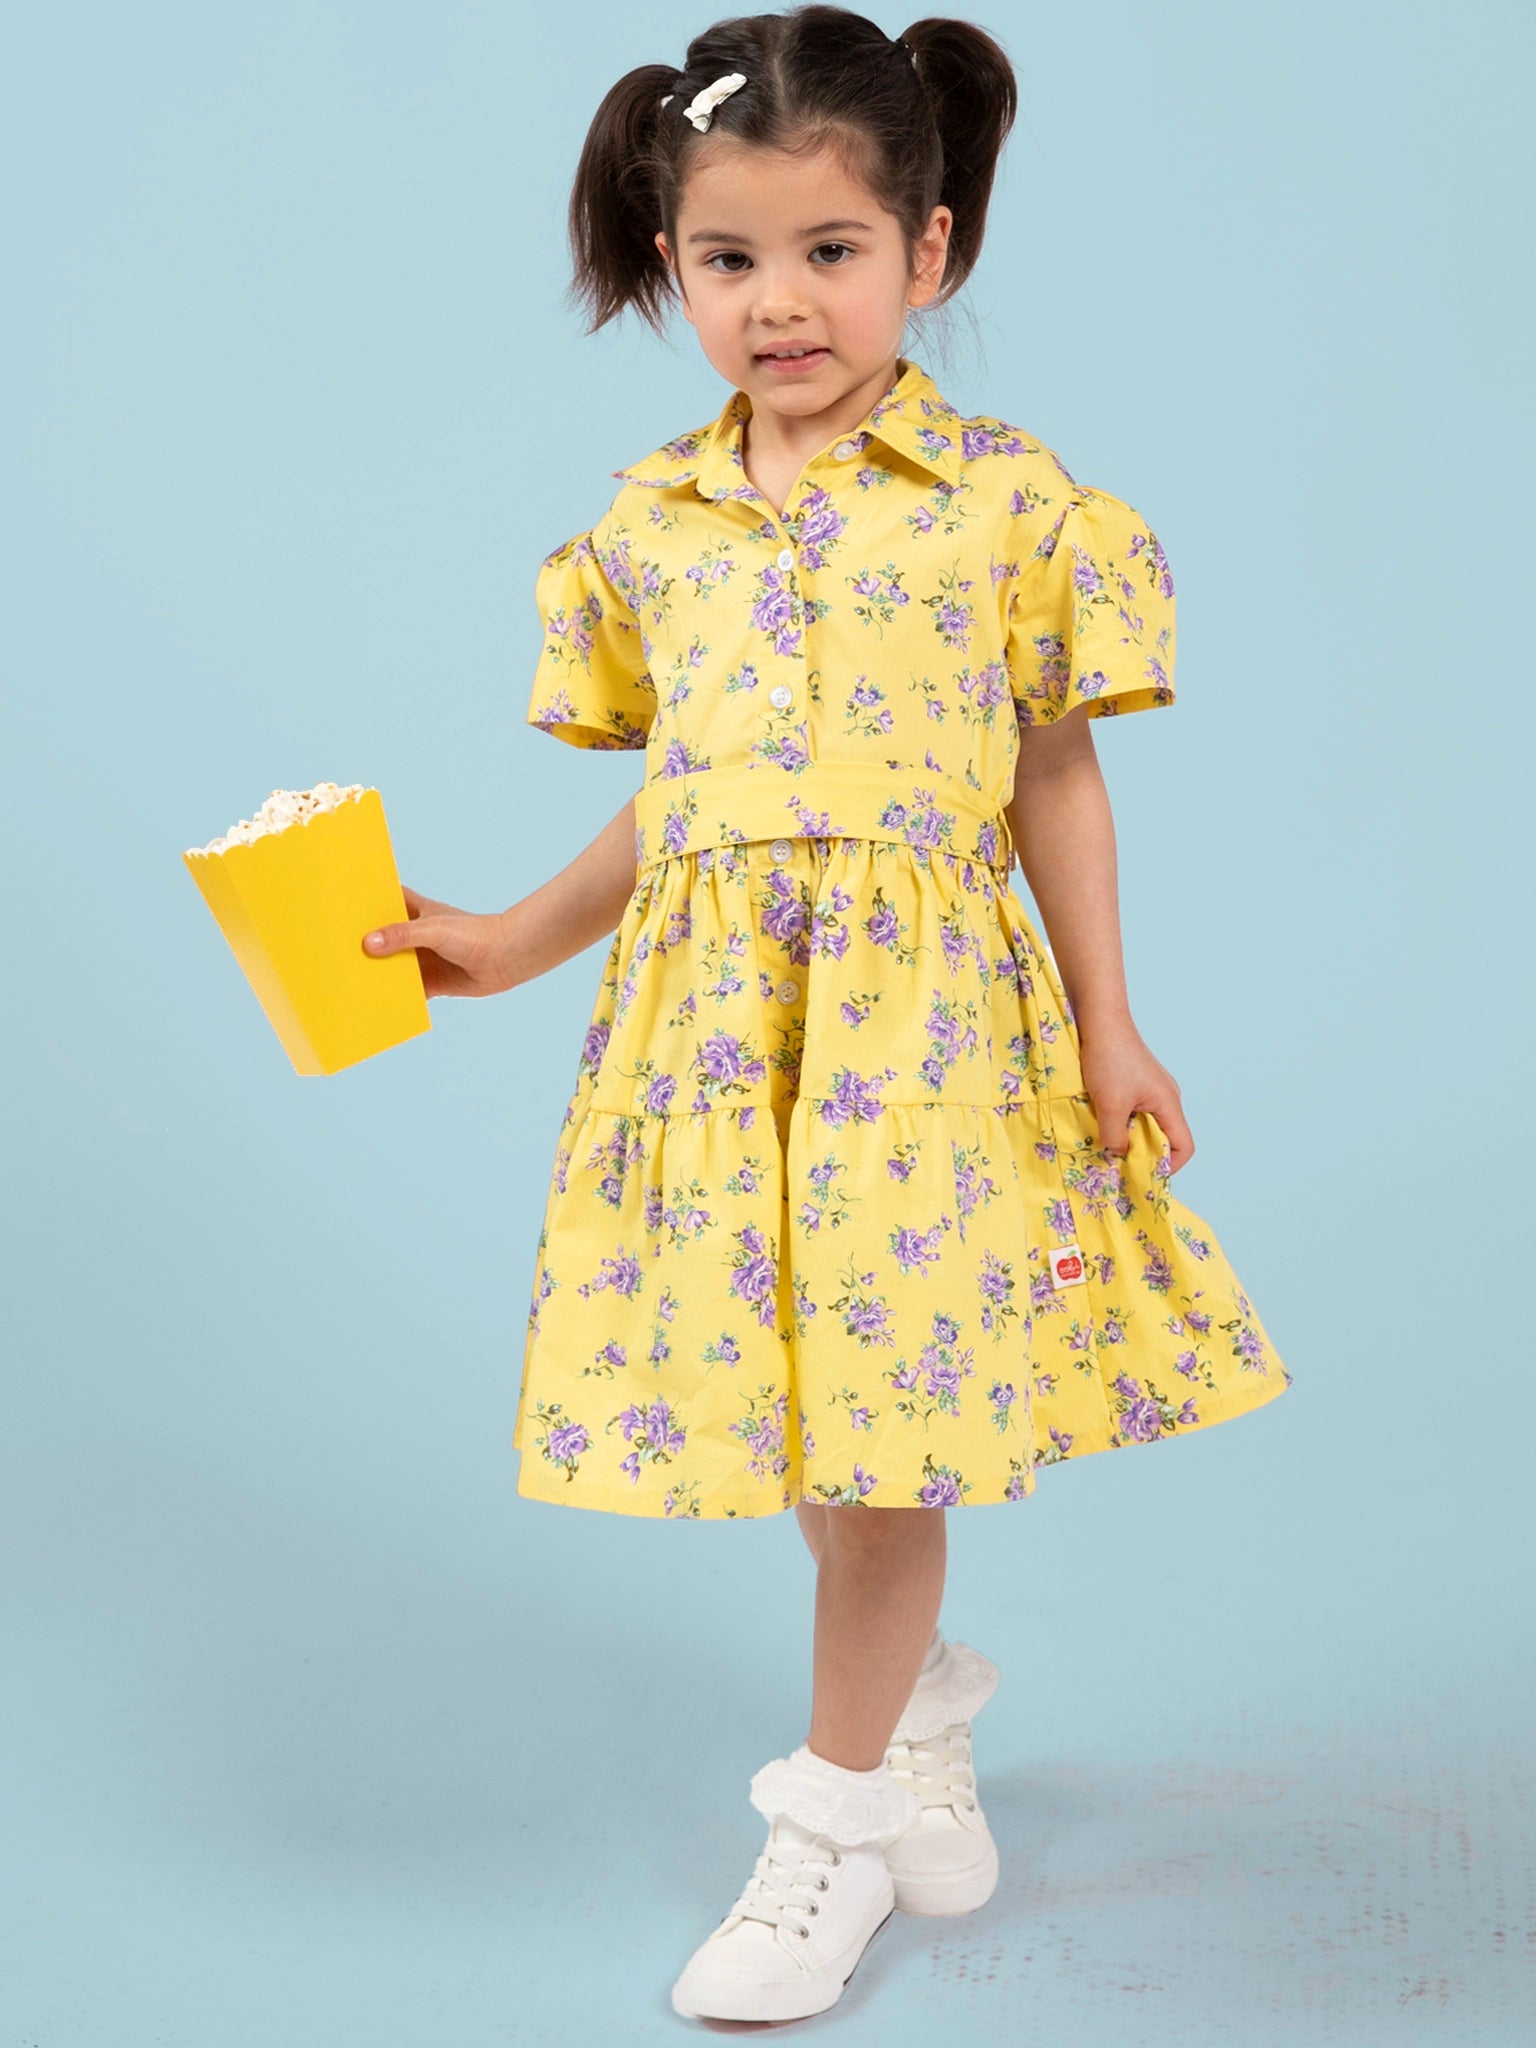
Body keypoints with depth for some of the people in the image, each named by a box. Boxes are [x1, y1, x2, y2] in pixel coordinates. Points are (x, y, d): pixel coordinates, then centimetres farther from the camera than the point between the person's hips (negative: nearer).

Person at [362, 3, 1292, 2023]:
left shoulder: (1005, 498, -2)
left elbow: (1053, 778, 1)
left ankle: (840, 1819, 17)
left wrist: (1107, 1026, 1)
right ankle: (922, 1702, 39)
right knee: (792, 1396, 11)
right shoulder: (648, 524, 7)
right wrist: (509, 944, 10)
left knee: (881, 1403, -1)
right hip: (716, 1008, 4)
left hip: (921, 1003, -4)